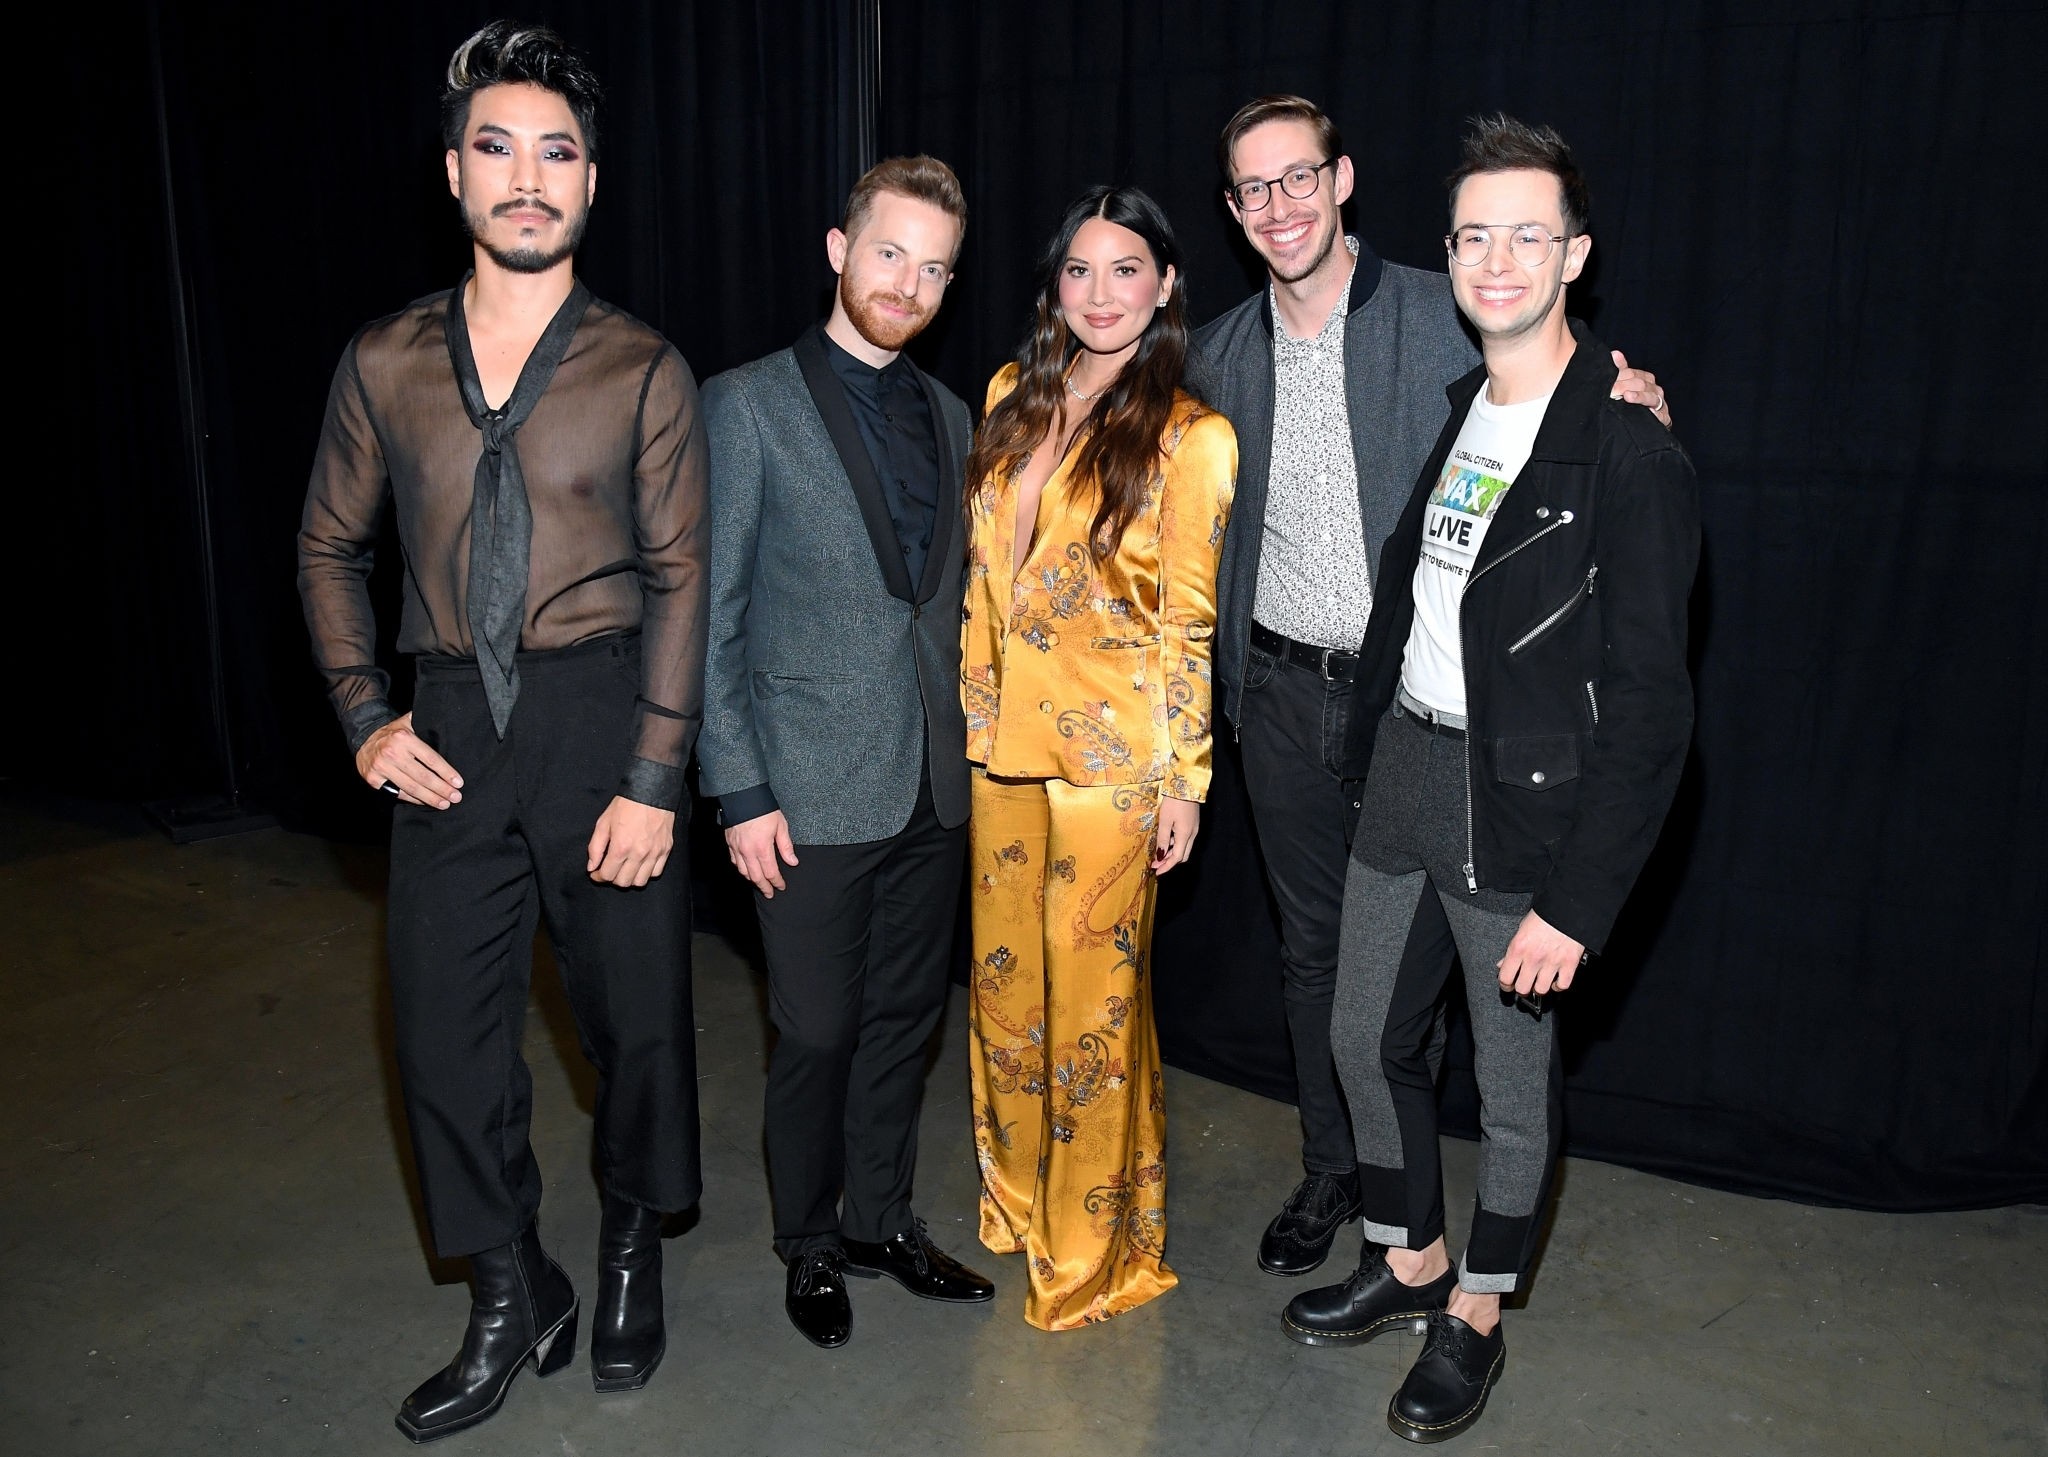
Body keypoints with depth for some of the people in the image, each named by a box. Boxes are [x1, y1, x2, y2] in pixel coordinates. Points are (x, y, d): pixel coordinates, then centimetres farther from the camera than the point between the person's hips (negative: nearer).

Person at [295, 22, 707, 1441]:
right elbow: (331, 547, 15)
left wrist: (653, 780, -10)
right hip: (450, 728, 3)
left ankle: (635, 1245, 36)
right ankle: (513, 1301, 28)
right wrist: (364, 719, 4)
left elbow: (678, 575, -4)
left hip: (600, 708, -2)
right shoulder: (385, 362, 6)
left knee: (636, 1005, 8)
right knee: (448, 1021, 7)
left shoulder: (642, 367, -1)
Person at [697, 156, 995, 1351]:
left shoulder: (948, 415, 10)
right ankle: (811, 1245, 29)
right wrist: (739, 791, -12)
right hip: (813, 791, -5)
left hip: (935, 787, 5)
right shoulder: (749, 405, -7)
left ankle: (882, 1219, 35)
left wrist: (968, 745, 10)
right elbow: (709, 616, -8)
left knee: (905, 1019, 15)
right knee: (818, 1032, 6)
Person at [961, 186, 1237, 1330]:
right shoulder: (1012, 399, 9)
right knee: (1005, 977, 15)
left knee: (1091, 993, 3)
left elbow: (1189, 622, -7)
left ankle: (1095, 1249, 23)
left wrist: (1184, 781, -7)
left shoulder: (1190, 439, -7)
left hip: (1110, 756, -5)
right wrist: (970, 702, 12)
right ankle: (1016, 1200, 38)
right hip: (1002, 737, 6)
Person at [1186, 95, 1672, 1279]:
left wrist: (1629, 409, -22)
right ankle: (1331, 1171, 34)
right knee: (1311, 945, 15)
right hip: (1281, 694, 4)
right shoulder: (1221, 356, 7)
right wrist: (1230, 686, 7)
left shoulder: (1446, 319, -6)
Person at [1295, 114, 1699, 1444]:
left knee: (1515, 1080, 10)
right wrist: (1368, 753, 14)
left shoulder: (1630, 451, -16)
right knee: (1367, 1036, 17)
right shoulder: (1446, 410, 7)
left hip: (1523, 800, -7)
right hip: (1404, 770, 7)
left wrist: (1576, 903, -20)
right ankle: (1409, 1264, 40)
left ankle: (1477, 1314, 33)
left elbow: (1650, 707, -18)